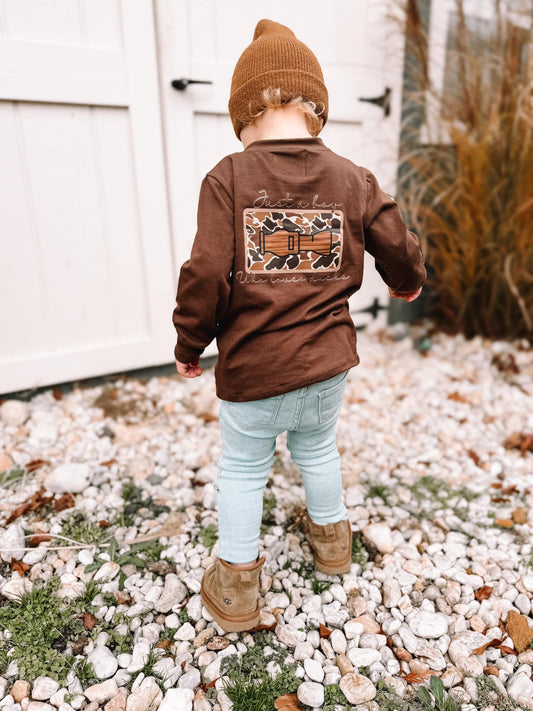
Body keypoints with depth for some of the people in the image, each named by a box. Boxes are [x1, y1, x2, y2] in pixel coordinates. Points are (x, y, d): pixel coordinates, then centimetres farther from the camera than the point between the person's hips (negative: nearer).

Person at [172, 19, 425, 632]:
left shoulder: (228, 177, -10)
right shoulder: (353, 179, 0)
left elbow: (205, 274, -16)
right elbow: (398, 249, 7)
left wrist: (189, 345, -2)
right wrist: (408, 283, 30)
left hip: (251, 365, -3)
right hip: (328, 358, 4)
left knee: (242, 468, 16)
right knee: (318, 450, 26)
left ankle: (236, 585, 31)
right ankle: (331, 538, 50)